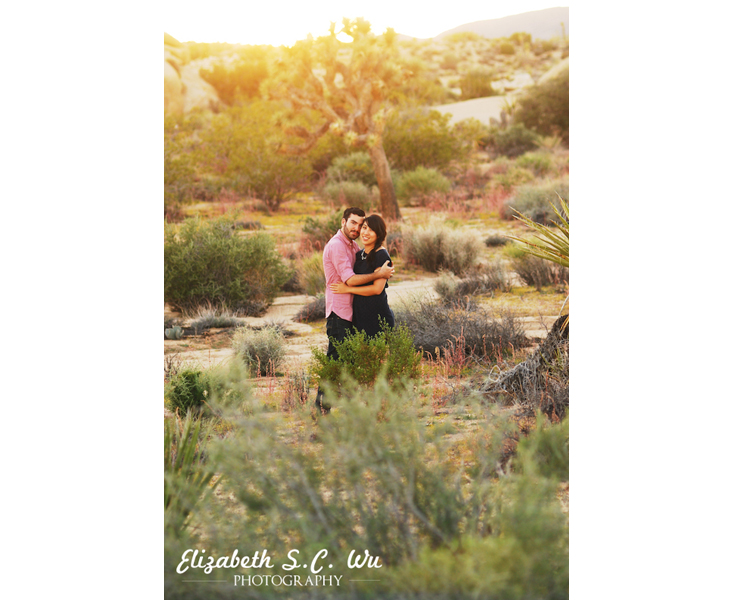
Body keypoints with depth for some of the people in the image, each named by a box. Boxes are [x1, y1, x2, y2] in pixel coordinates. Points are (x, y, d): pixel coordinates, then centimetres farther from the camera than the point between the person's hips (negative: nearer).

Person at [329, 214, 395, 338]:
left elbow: (377, 288, -16)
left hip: (377, 315, -8)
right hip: (359, 313, 8)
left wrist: (347, 289, -10)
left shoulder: (382, 256, -11)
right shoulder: (359, 254, 13)